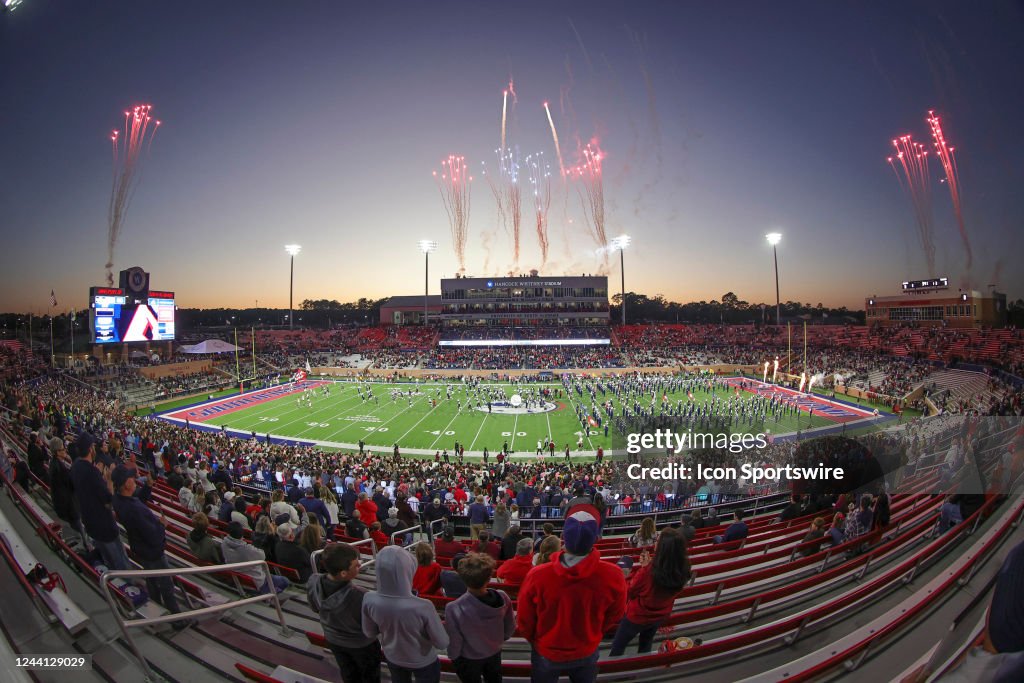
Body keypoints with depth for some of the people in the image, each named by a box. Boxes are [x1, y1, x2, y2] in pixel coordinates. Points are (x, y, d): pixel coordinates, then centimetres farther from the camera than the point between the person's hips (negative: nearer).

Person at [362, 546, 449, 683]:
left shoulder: (369, 600, -26)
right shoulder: (422, 607, -38)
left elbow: (369, 633, -6)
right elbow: (442, 643, -22)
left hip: (392, 658, 3)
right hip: (423, 662, -3)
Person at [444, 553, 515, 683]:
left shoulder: (454, 609, -39)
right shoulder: (502, 598, -29)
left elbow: (454, 642, -23)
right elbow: (510, 627, -10)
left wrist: (453, 657, -1)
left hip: (469, 659, -2)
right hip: (495, 653, 2)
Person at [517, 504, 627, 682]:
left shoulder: (538, 576, -34)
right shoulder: (613, 576, -30)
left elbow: (524, 620, -15)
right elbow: (615, 616, -8)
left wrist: (534, 640, 7)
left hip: (546, 653, -1)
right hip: (587, 653, 1)